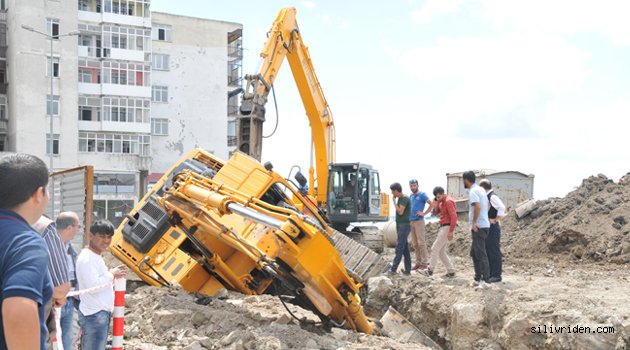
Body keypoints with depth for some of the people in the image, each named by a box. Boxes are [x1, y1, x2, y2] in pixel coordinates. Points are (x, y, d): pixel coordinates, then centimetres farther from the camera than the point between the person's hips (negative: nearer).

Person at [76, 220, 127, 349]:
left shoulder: (96, 256, 15)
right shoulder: (87, 258, -18)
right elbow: (93, 286, -26)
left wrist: (114, 274, 7)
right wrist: (111, 274, -13)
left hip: (101, 313, 11)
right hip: (94, 315, -11)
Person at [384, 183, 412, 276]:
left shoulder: (405, 198, -13)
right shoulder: (400, 199, 16)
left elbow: (400, 212, -21)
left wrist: (394, 201, -12)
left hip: (404, 227, -10)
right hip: (400, 226, 10)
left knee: (399, 249, -8)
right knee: (405, 249, 8)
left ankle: (393, 270, -9)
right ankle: (407, 270, 10)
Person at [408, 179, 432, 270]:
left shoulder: (422, 195, -6)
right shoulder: (411, 196, 16)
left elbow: (432, 204, -14)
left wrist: (424, 213, -13)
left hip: (419, 221, -7)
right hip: (411, 221, 7)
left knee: (421, 242, -6)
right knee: (415, 244, 8)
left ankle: (424, 263, -3)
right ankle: (418, 262, 14)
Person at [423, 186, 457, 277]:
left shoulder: (448, 202, -13)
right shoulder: (441, 202, 16)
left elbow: (454, 216, -20)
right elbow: (435, 213, 15)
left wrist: (451, 231, -23)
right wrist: (437, 202, 1)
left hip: (447, 227, -10)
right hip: (443, 228, 10)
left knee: (435, 248, -6)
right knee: (441, 252, 9)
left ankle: (430, 270, 0)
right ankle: (451, 271, 10)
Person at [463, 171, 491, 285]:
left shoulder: (473, 191, -13)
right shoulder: (480, 190, 16)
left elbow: (477, 207, -26)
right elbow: (487, 206, 22)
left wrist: (474, 222, -20)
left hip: (478, 227, -10)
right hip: (484, 224, 10)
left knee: (480, 254, -7)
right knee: (474, 252, 16)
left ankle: (486, 279, -5)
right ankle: (478, 277, 20)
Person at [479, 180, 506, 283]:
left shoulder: (493, 197, -16)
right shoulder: (487, 197, 13)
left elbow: (502, 207, -29)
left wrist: (496, 220, -21)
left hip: (493, 228, -10)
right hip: (487, 228, 10)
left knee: (494, 252, -4)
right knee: (488, 251, 14)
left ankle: (496, 275, 1)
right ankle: (490, 274, 22)